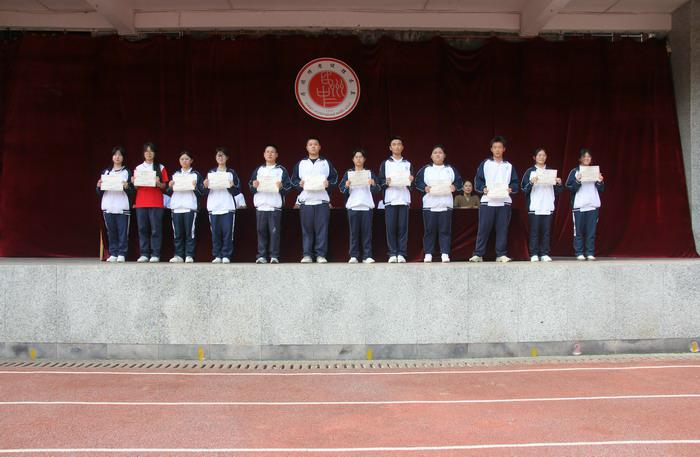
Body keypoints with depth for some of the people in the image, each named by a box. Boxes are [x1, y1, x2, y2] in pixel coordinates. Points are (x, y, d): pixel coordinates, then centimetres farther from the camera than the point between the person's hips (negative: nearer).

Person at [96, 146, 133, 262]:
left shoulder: (127, 172, 7)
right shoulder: (105, 172, 15)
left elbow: (132, 192, 2)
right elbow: (99, 193, 15)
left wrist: (127, 186, -17)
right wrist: (99, 186, -6)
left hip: (122, 207, -3)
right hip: (108, 206, 3)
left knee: (122, 231, -4)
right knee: (111, 231, 4)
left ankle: (122, 254, 0)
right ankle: (113, 254, 10)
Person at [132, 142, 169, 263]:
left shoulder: (161, 168, 7)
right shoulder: (138, 168, 13)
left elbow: (164, 187, 5)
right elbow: (136, 187, 14)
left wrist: (158, 183, -15)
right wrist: (134, 182, -7)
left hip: (156, 203, -2)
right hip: (141, 202, 3)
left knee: (156, 229, -4)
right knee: (142, 229, 2)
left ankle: (155, 254, -2)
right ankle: (144, 254, 7)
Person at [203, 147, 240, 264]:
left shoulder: (231, 173, 9)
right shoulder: (211, 173, 14)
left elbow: (237, 191, 5)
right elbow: (205, 192, 12)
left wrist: (231, 187, -14)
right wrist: (205, 186, -9)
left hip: (228, 207, -2)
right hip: (213, 207, 2)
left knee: (227, 232, -6)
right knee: (215, 233, 2)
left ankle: (226, 256, -1)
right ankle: (217, 256, 8)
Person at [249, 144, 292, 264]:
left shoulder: (282, 170, 10)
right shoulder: (258, 170, 18)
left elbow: (288, 187, 4)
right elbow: (250, 186, 13)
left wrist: (281, 187, -16)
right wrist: (254, 186, -8)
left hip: (275, 205, -2)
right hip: (261, 205, 2)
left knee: (274, 231, -5)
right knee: (261, 231, 2)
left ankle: (274, 256, -2)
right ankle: (261, 255, 5)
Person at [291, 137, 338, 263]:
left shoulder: (326, 163, 15)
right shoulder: (301, 163, 16)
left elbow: (334, 177, 12)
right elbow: (293, 179, 13)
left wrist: (328, 183, -8)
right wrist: (299, 184, -7)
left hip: (322, 200, 0)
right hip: (306, 200, 1)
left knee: (322, 228, -5)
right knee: (307, 229, -1)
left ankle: (321, 254, -2)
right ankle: (307, 255, 3)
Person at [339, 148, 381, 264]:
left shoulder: (370, 173, 11)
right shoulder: (348, 173, 11)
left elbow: (377, 190, 5)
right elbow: (341, 188, 4)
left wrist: (373, 184, -16)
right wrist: (346, 186, -17)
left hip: (367, 206, 0)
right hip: (353, 206, 0)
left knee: (367, 231, -2)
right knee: (354, 232, -1)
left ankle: (367, 256, -1)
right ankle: (353, 256, 1)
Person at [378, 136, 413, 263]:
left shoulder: (408, 164, 18)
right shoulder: (385, 163, 14)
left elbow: (413, 184, 14)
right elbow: (380, 181, 7)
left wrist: (411, 181, -8)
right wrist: (386, 182, -13)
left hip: (404, 199, 1)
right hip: (390, 199, -1)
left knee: (403, 227, -4)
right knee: (391, 228, -5)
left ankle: (401, 254, -2)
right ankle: (393, 254, -2)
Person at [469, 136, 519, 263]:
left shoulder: (509, 166, 15)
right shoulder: (485, 164, 9)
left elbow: (515, 183, 12)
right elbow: (478, 181, 4)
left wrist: (511, 189, -9)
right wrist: (483, 189, -14)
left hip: (504, 202, 2)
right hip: (487, 201, -2)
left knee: (502, 229, 1)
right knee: (483, 229, -4)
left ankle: (501, 254, 7)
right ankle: (478, 254, 0)